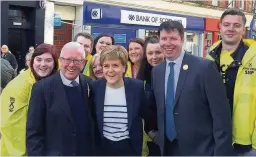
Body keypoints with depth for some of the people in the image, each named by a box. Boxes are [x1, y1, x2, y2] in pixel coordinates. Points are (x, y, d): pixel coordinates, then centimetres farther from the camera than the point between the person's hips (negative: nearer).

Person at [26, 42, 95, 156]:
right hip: (54, 153, -3)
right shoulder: (42, 88, -12)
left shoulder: (89, 85, -3)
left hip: (87, 152, 3)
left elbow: (93, 123, 5)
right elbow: (33, 132, -11)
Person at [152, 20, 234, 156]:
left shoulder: (205, 67, -12)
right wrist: (159, 135, 7)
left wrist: (221, 151, -15)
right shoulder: (156, 71, 5)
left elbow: (221, 114, -13)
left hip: (200, 148, -4)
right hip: (167, 148, 5)